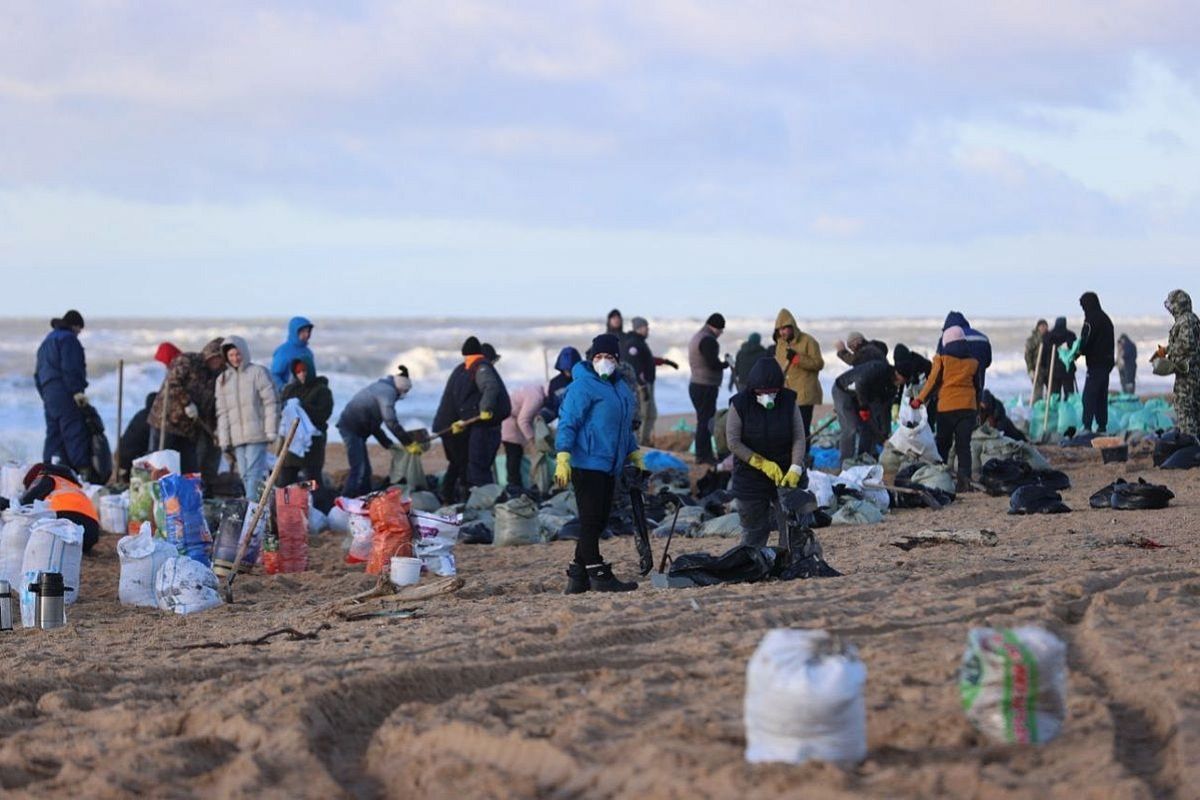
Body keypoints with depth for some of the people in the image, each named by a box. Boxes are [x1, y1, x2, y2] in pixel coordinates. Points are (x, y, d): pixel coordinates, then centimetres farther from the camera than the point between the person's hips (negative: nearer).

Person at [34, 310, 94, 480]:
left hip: (49, 394, 9)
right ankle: (84, 470, -21)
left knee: (53, 433, 9)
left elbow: (38, 374, 27)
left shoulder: (46, 342, 25)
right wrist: (77, 390, -20)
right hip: (65, 393, -9)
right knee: (75, 433, -14)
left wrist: (45, 395, 27)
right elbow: (70, 368, -17)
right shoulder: (68, 338, -5)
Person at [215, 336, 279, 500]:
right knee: (245, 475, 4)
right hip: (236, 436, 5)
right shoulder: (223, 379, 15)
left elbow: (271, 403, -3)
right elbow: (222, 412, 15)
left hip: (256, 435, -5)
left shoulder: (258, 372, 1)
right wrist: (224, 440, 8)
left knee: (254, 472, -12)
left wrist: (271, 431, -9)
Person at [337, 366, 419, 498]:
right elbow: (391, 422, -19)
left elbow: (373, 423, 25)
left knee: (365, 469, 13)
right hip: (352, 428, -10)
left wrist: (389, 443, 21)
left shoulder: (380, 388, 21)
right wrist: (410, 443, -16)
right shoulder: (388, 391, -10)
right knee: (359, 469, -14)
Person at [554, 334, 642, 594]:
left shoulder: (621, 388, 17)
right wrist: (563, 460, -20)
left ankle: (578, 575, 16)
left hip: (609, 468, 9)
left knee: (599, 522, 9)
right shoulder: (582, 386, -9)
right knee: (591, 521, -7)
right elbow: (567, 423, -13)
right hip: (587, 465, -9)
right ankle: (598, 575, -6)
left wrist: (635, 456, 26)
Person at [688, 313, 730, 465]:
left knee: (703, 420, 14)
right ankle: (703, 456, -7)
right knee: (706, 421, -8)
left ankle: (703, 454, 18)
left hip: (696, 384, 10)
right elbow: (713, 364, -21)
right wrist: (726, 363, -3)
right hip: (706, 387, -10)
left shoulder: (697, 337, 18)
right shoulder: (708, 340, -16)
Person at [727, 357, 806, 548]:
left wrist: (795, 469, -22)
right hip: (750, 477, -2)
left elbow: (799, 438, -7)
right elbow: (733, 442, -13)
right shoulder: (740, 404, -11)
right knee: (754, 532, 3)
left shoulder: (789, 401, -5)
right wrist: (763, 464, -19)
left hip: (786, 475, 2)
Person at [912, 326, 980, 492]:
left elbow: (933, 382, -4)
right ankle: (964, 479, -13)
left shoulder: (942, 359, -1)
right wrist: (977, 411, 22)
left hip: (946, 408, -2)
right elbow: (978, 387, 14)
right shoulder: (973, 362, 9)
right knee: (964, 445, 0)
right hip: (968, 408, 2)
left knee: (943, 444, 10)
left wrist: (919, 399, 6)